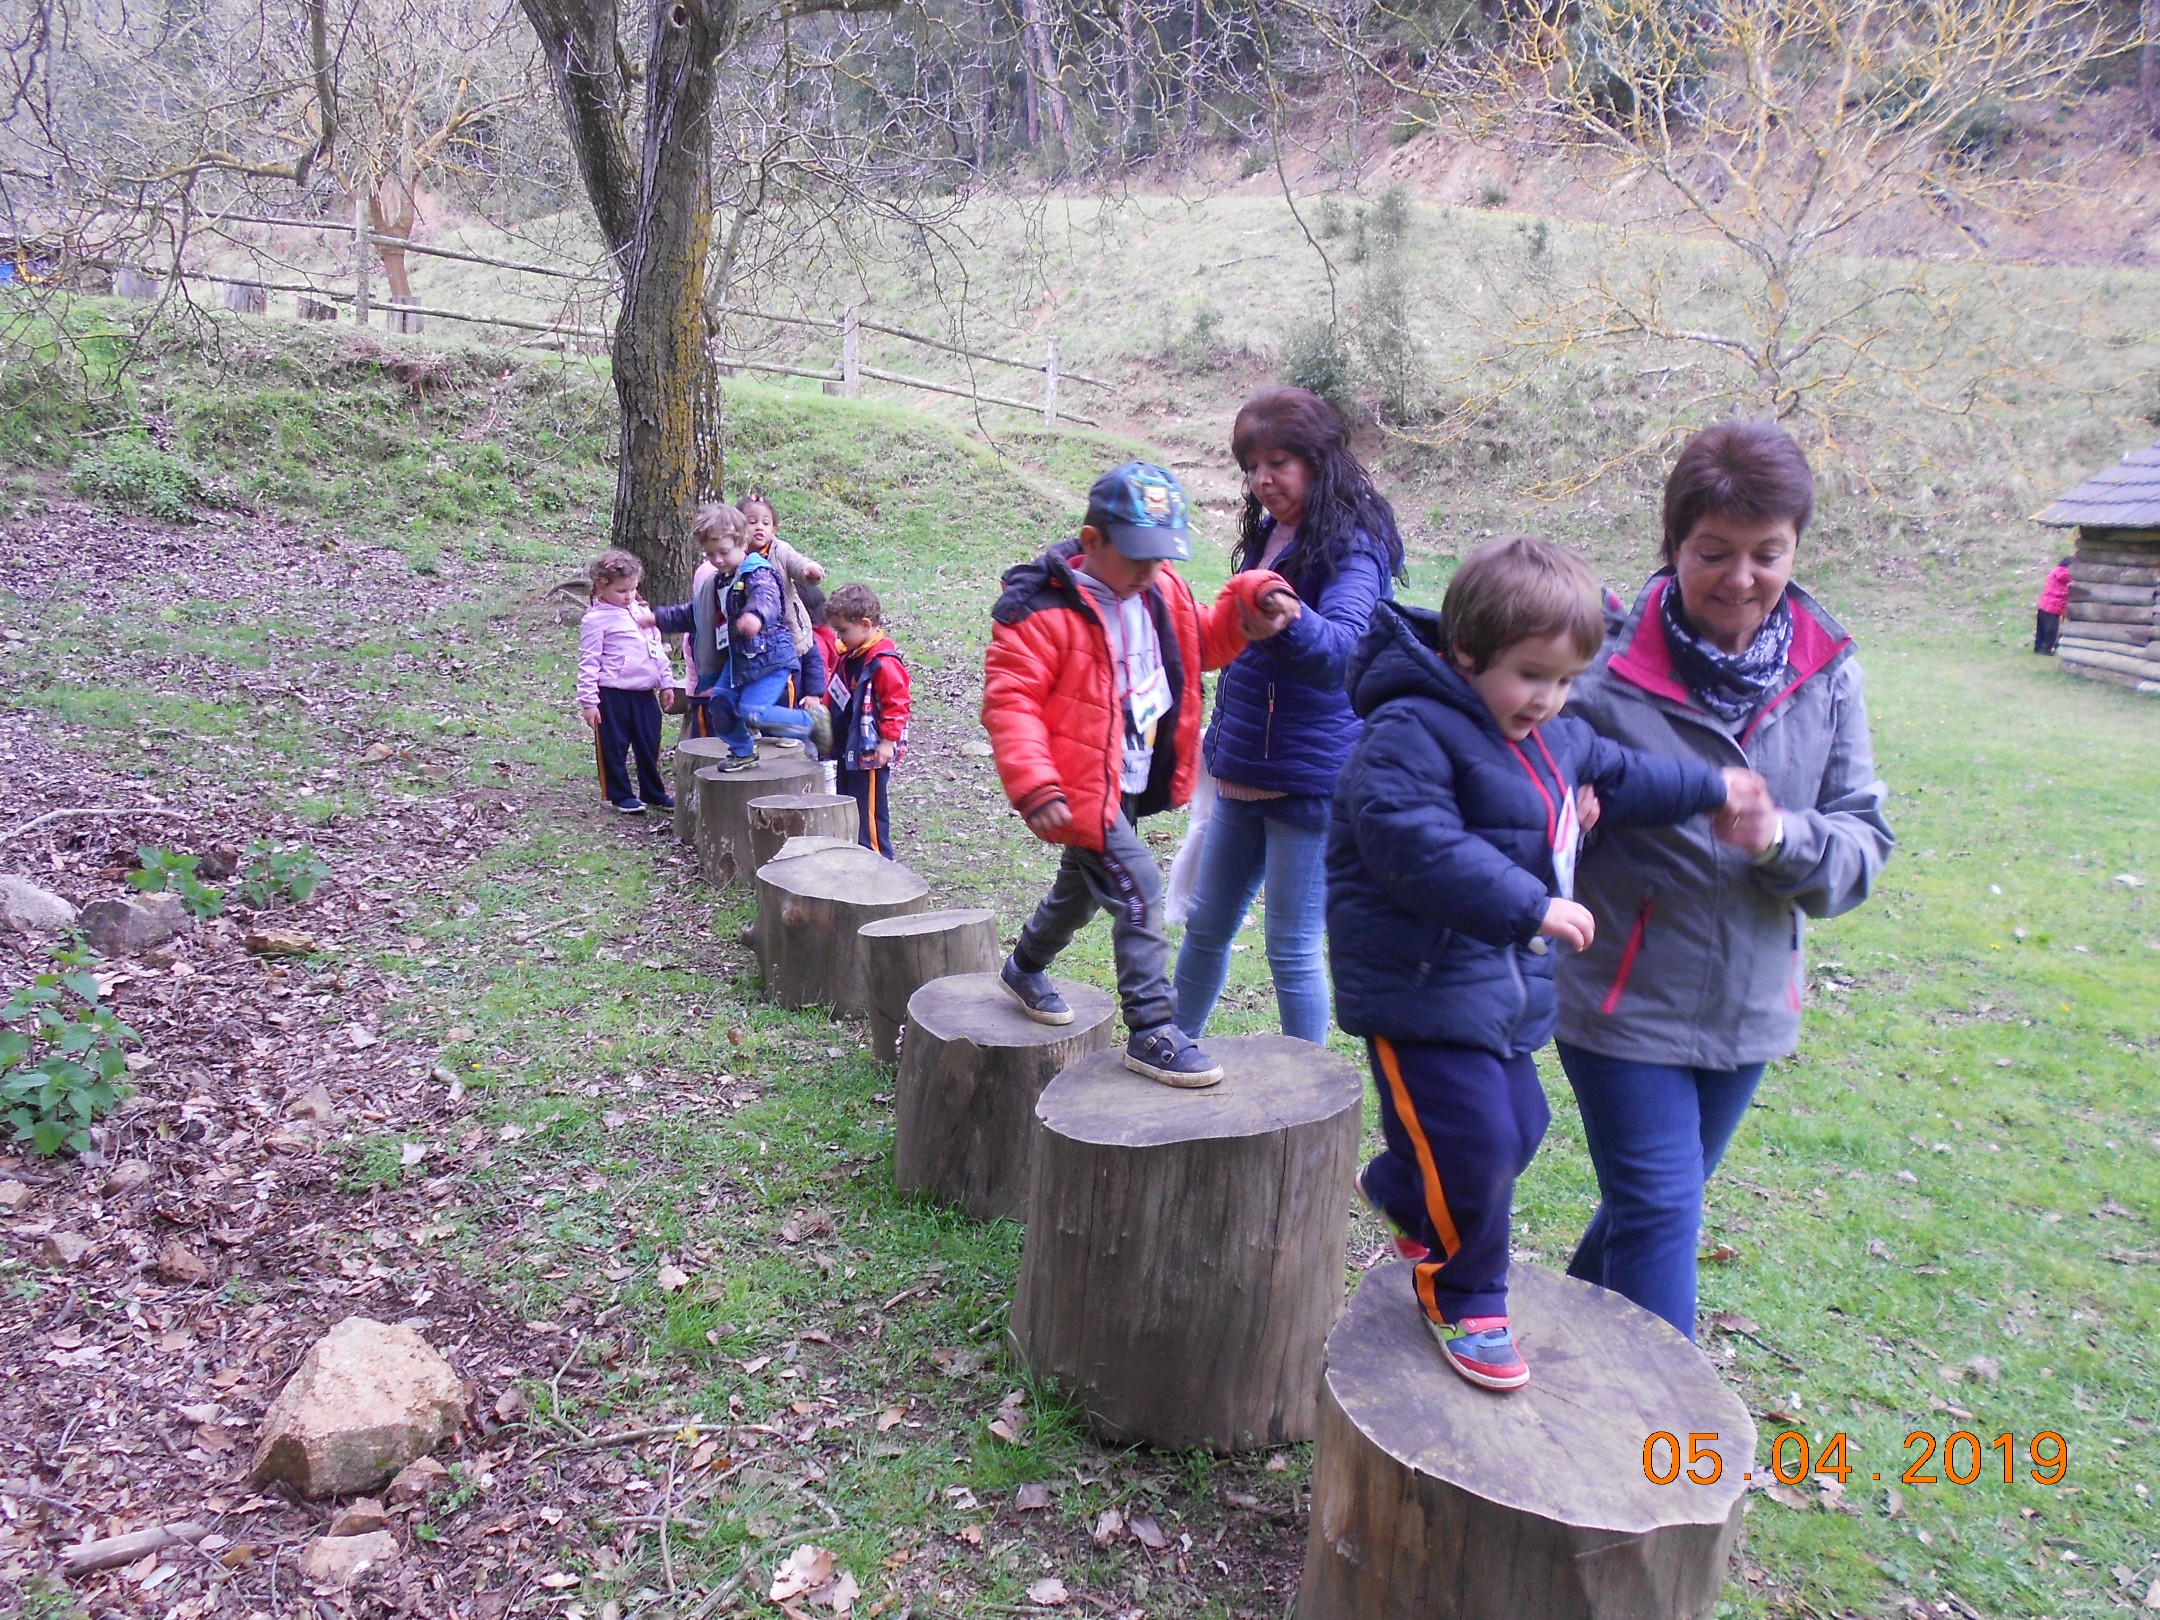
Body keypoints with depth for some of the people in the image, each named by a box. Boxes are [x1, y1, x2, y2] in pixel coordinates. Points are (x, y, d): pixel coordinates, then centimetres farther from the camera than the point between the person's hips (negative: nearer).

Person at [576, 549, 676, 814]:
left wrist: (666, 682, 17)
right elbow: (588, 662, -10)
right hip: (613, 695, -6)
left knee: (649, 745, 13)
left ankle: (654, 792, 24)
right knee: (614, 747, 4)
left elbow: (657, 649, 19)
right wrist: (588, 701, -13)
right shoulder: (596, 619, -8)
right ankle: (621, 795, 15)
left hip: (645, 693, 6)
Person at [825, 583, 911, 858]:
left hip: (871, 752, -10)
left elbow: (897, 705, -20)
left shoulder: (884, 662, -20)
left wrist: (888, 741, -21)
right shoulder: (849, 656, 10)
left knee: (870, 812, -5)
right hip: (848, 748, 10)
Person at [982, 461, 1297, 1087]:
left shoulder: (1161, 591, 3)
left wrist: (1250, 602, -5)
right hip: (1083, 790, -9)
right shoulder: (1044, 609, -20)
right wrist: (1034, 787, -32)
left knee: (1080, 886, 26)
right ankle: (1153, 1034, -5)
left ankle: (1025, 969, 52)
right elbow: (1008, 701, -22)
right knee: (1139, 894, -15)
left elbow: (1204, 642, 16)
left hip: (1132, 785, 9)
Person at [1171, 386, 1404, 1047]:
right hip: (1242, 769, 8)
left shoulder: (1353, 545, -14)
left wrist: (1292, 619, -52)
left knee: (1293, 949, 0)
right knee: (1206, 925, 18)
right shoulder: (1267, 534, 10)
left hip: (1309, 776, -8)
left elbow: (1340, 649, -31)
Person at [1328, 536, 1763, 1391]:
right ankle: (1463, 1299, 18)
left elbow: (1616, 774, 30)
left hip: (1502, 977, 10)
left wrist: (1709, 787, 33)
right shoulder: (1411, 733, -21)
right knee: (1475, 1142, -8)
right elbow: (1416, 846, -32)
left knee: (1517, 1125, 19)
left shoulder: (1550, 738, 11)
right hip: (1421, 981, -10)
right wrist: (1530, 905, -31)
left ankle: (1396, 1191, 45)